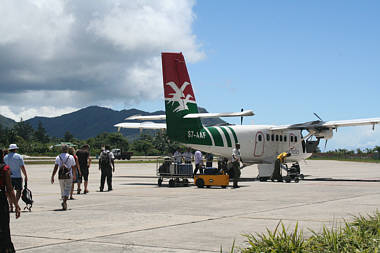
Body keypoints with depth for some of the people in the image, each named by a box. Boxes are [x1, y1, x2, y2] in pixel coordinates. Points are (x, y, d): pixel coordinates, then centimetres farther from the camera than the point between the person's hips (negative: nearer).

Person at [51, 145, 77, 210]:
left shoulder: (58, 157, 3)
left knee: (63, 191, 16)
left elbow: (55, 168, -5)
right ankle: (64, 202, -27)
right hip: (69, 176, -2)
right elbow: (73, 168, 8)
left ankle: (65, 205, 22)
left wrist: (52, 177, -5)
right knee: (67, 191, -4)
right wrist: (74, 176, 24)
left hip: (60, 176, 2)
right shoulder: (71, 157, 1)